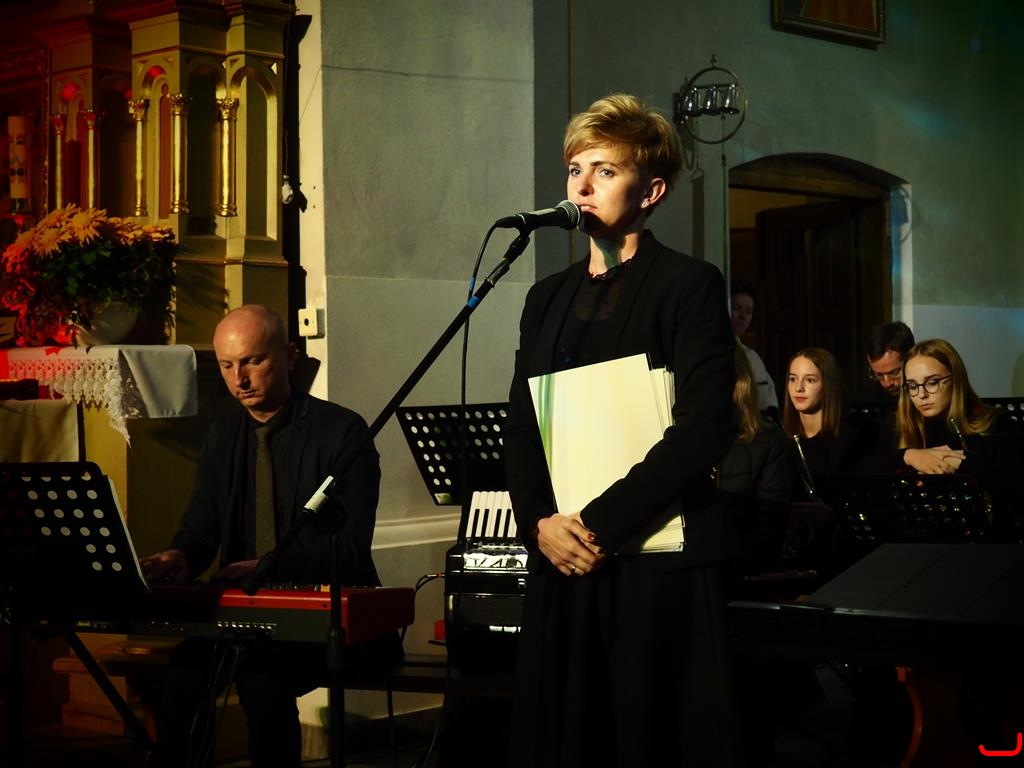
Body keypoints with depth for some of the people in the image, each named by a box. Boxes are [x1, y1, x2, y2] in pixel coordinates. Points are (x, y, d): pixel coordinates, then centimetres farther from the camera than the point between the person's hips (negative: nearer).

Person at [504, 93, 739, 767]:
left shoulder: (691, 286, -3)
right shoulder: (548, 298, 17)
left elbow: (702, 430, -13)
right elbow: (521, 427, 14)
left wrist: (600, 524, -16)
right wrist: (539, 522, -5)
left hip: (661, 567, -5)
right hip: (561, 561, 6)